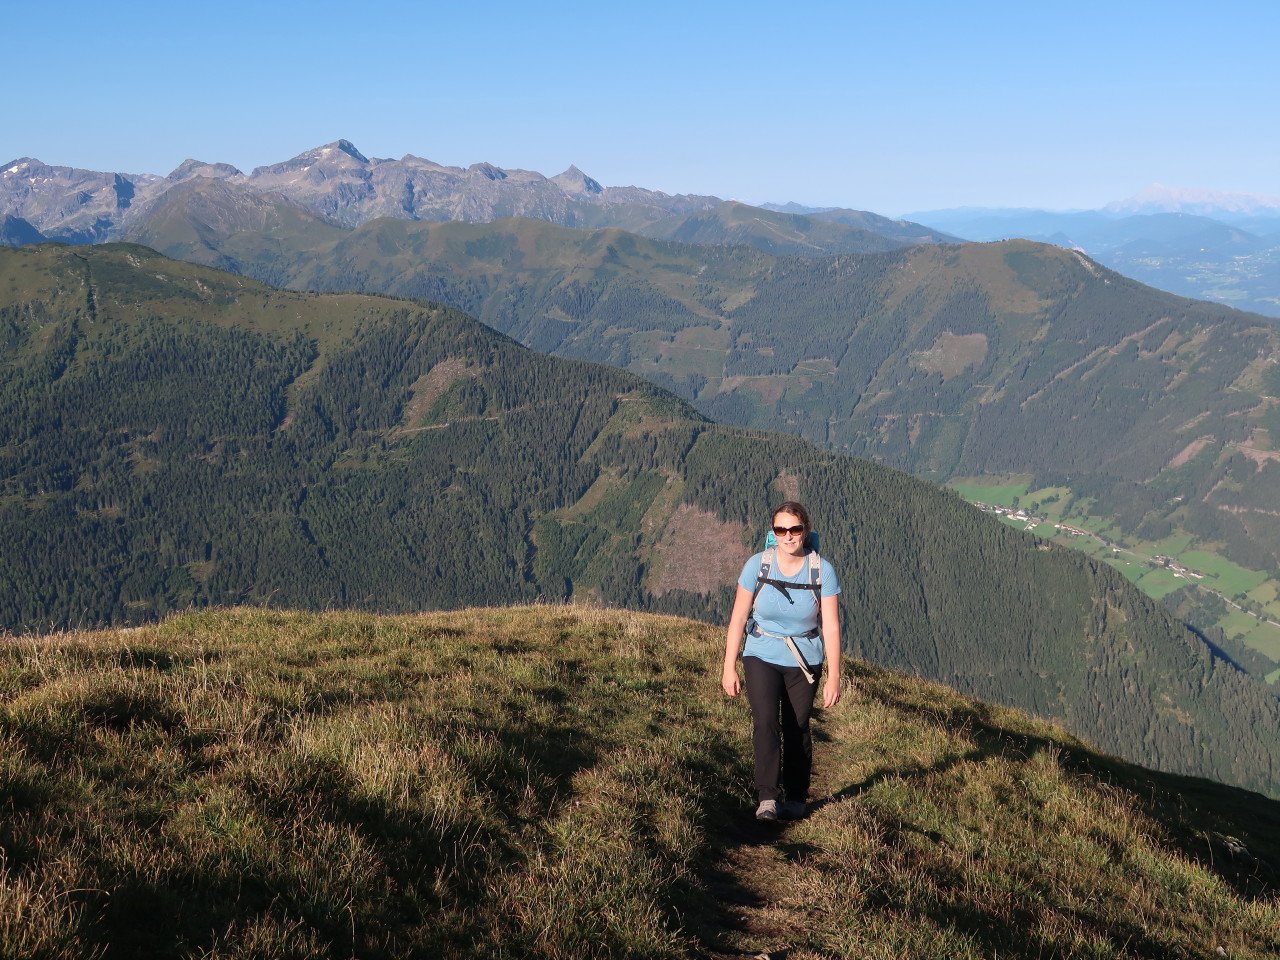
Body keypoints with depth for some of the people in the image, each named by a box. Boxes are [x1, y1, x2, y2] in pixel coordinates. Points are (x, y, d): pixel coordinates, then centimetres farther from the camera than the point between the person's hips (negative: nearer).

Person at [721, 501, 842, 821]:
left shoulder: (823, 571, -12)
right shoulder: (756, 565, -12)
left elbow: (831, 627, -9)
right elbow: (738, 618, -6)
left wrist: (833, 678, -10)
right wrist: (729, 668, -6)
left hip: (804, 662, 0)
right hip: (761, 657, 0)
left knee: (797, 728, 3)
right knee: (765, 722, -17)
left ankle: (796, 799, 19)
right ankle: (768, 797, -16)